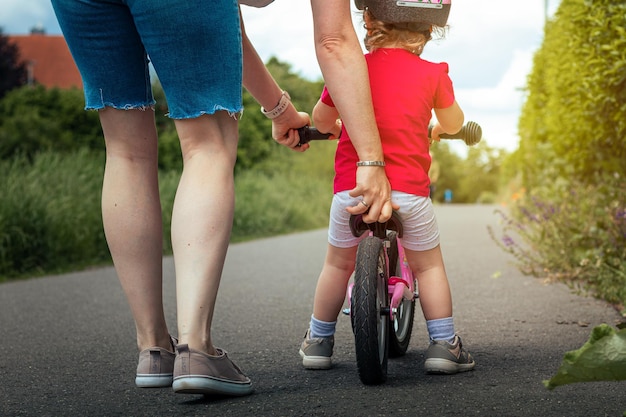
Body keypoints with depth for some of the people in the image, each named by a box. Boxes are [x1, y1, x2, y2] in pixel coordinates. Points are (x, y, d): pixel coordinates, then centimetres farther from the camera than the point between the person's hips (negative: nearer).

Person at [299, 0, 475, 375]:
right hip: (409, 190, -1)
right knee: (429, 264, 15)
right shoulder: (432, 74, 1)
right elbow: (454, 122, 15)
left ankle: (318, 341, 26)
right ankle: (443, 344, 13)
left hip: (351, 188, 1)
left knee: (338, 263, 18)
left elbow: (322, 118, 15)